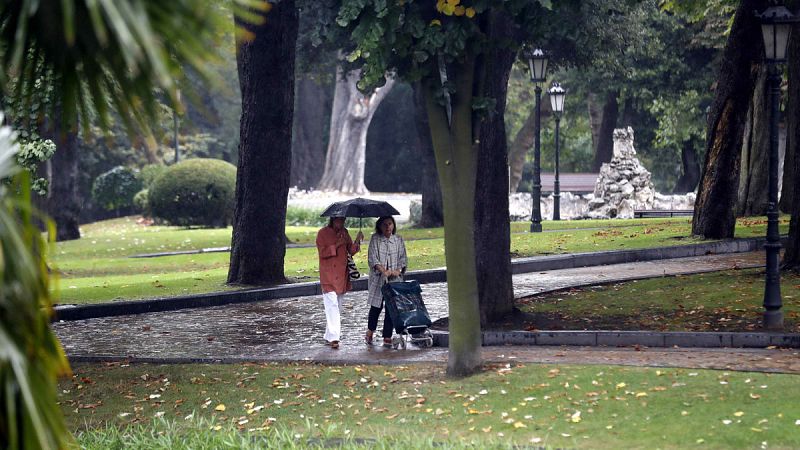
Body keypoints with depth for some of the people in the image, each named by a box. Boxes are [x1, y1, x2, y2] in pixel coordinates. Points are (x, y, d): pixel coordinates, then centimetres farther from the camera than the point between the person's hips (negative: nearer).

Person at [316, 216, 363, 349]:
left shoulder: (344, 232, 11)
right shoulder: (322, 233, -6)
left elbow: (351, 250, 9)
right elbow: (322, 252, -13)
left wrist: (357, 240, -8)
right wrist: (337, 245, -20)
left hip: (342, 276, 6)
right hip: (328, 276, -6)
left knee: (337, 306, 11)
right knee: (332, 305, -14)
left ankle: (329, 335, 20)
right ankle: (333, 337, -19)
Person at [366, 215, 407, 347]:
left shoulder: (398, 239, 8)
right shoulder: (375, 239, -1)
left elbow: (403, 258, 7)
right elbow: (372, 257, -8)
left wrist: (398, 270, -12)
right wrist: (384, 271, -21)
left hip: (395, 279, 2)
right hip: (378, 278, -2)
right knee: (376, 306, 4)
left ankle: (387, 337, 1)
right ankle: (370, 332, 26)